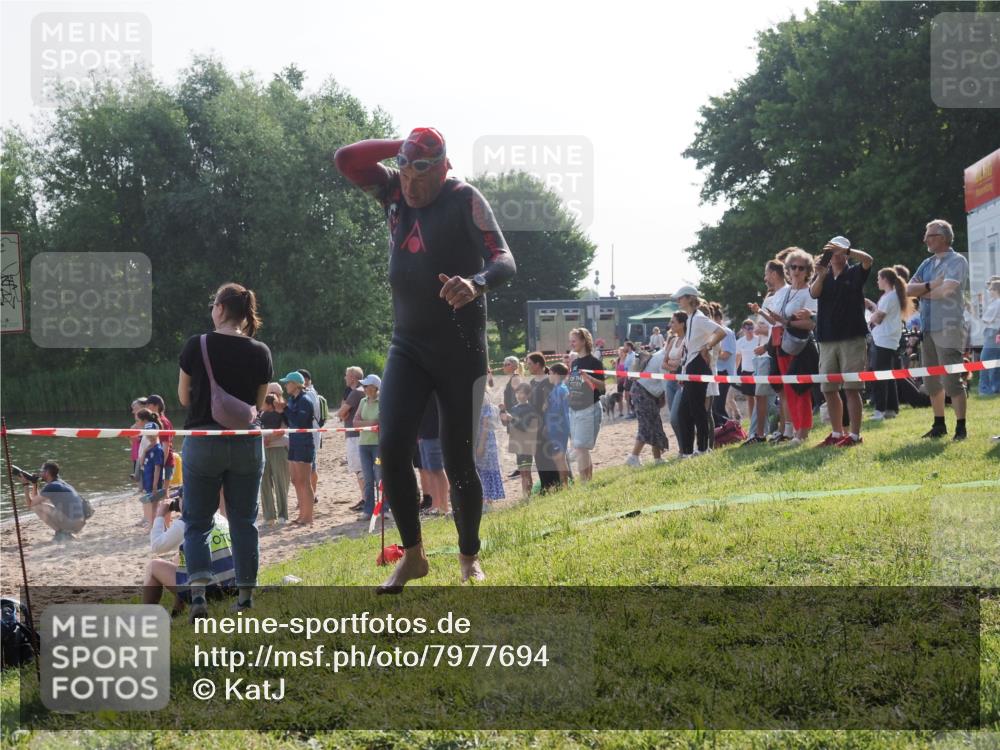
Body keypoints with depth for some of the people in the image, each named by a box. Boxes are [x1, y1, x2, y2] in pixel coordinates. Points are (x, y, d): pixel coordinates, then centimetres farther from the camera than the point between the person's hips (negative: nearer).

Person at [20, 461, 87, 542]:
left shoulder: (50, 487, -10)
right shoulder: (63, 484, 17)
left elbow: (30, 505, -3)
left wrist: (26, 485, 5)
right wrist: (34, 485, 18)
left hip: (71, 523, -9)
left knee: (37, 506, -3)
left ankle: (60, 532, -1)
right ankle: (66, 533, 14)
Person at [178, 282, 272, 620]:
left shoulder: (196, 346, -8)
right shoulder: (260, 352, -2)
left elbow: (184, 397, 1)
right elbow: (260, 404, 6)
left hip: (202, 442, -2)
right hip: (247, 443, 2)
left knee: (197, 521, 6)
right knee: (244, 521, 12)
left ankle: (198, 591, -12)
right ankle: (246, 596, 14)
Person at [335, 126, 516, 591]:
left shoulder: (464, 200, -11)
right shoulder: (395, 191, 6)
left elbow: (505, 261, -21)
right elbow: (345, 159, 0)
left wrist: (476, 284, -44)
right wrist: (403, 146, -7)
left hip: (460, 350, -4)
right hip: (407, 346, 5)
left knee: (458, 458, 0)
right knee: (391, 447, -10)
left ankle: (469, 557, 19)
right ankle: (413, 555, 3)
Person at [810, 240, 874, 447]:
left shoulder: (855, 273, 6)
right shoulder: (823, 277, 14)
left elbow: (868, 259, -15)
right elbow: (814, 293, -5)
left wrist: (845, 250, -25)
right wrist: (820, 276, -23)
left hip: (852, 338, -4)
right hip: (827, 339, 4)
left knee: (852, 389, -7)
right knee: (829, 389, 6)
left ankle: (855, 435, -5)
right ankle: (836, 434, 15)